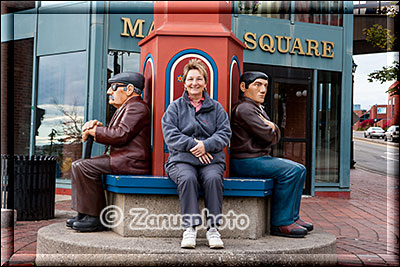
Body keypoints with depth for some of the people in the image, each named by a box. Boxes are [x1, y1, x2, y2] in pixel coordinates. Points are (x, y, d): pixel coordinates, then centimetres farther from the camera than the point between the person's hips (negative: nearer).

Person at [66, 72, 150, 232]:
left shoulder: (136, 107, -11)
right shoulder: (125, 107, 24)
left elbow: (120, 135, -21)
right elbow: (112, 133, 24)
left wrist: (93, 131, -9)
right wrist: (96, 125, 4)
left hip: (130, 162, -11)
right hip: (120, 158, 11)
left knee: (84, 167, -21)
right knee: (77, 165, 8)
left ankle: (96, 218, -15)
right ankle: (83, 214, 6)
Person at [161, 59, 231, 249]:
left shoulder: (216, 107, 18)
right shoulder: (175, 107, 14)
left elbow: (225, 133, 6)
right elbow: (170, 134, 1)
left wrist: (206, 145, -12)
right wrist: (193, 145, -12)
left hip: (211, 159, 1)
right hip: (181, 159, -1)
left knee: (213, 178, -33)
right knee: (187, 178, -34)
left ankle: (213, 228, -27)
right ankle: (190, 228, -32)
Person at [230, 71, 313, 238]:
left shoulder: (258, 108, 21)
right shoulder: (244, 109, -13)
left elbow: (276, 135, 13)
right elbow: (269, 137, -17)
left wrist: (271, 127, -8)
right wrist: (270, 130, 5)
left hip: (260, 158, 11)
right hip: (245, 161, -10)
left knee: (299, 169, 5)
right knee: (289, 171, -23)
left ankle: (292, 217, 4)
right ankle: (280, 224, -17)